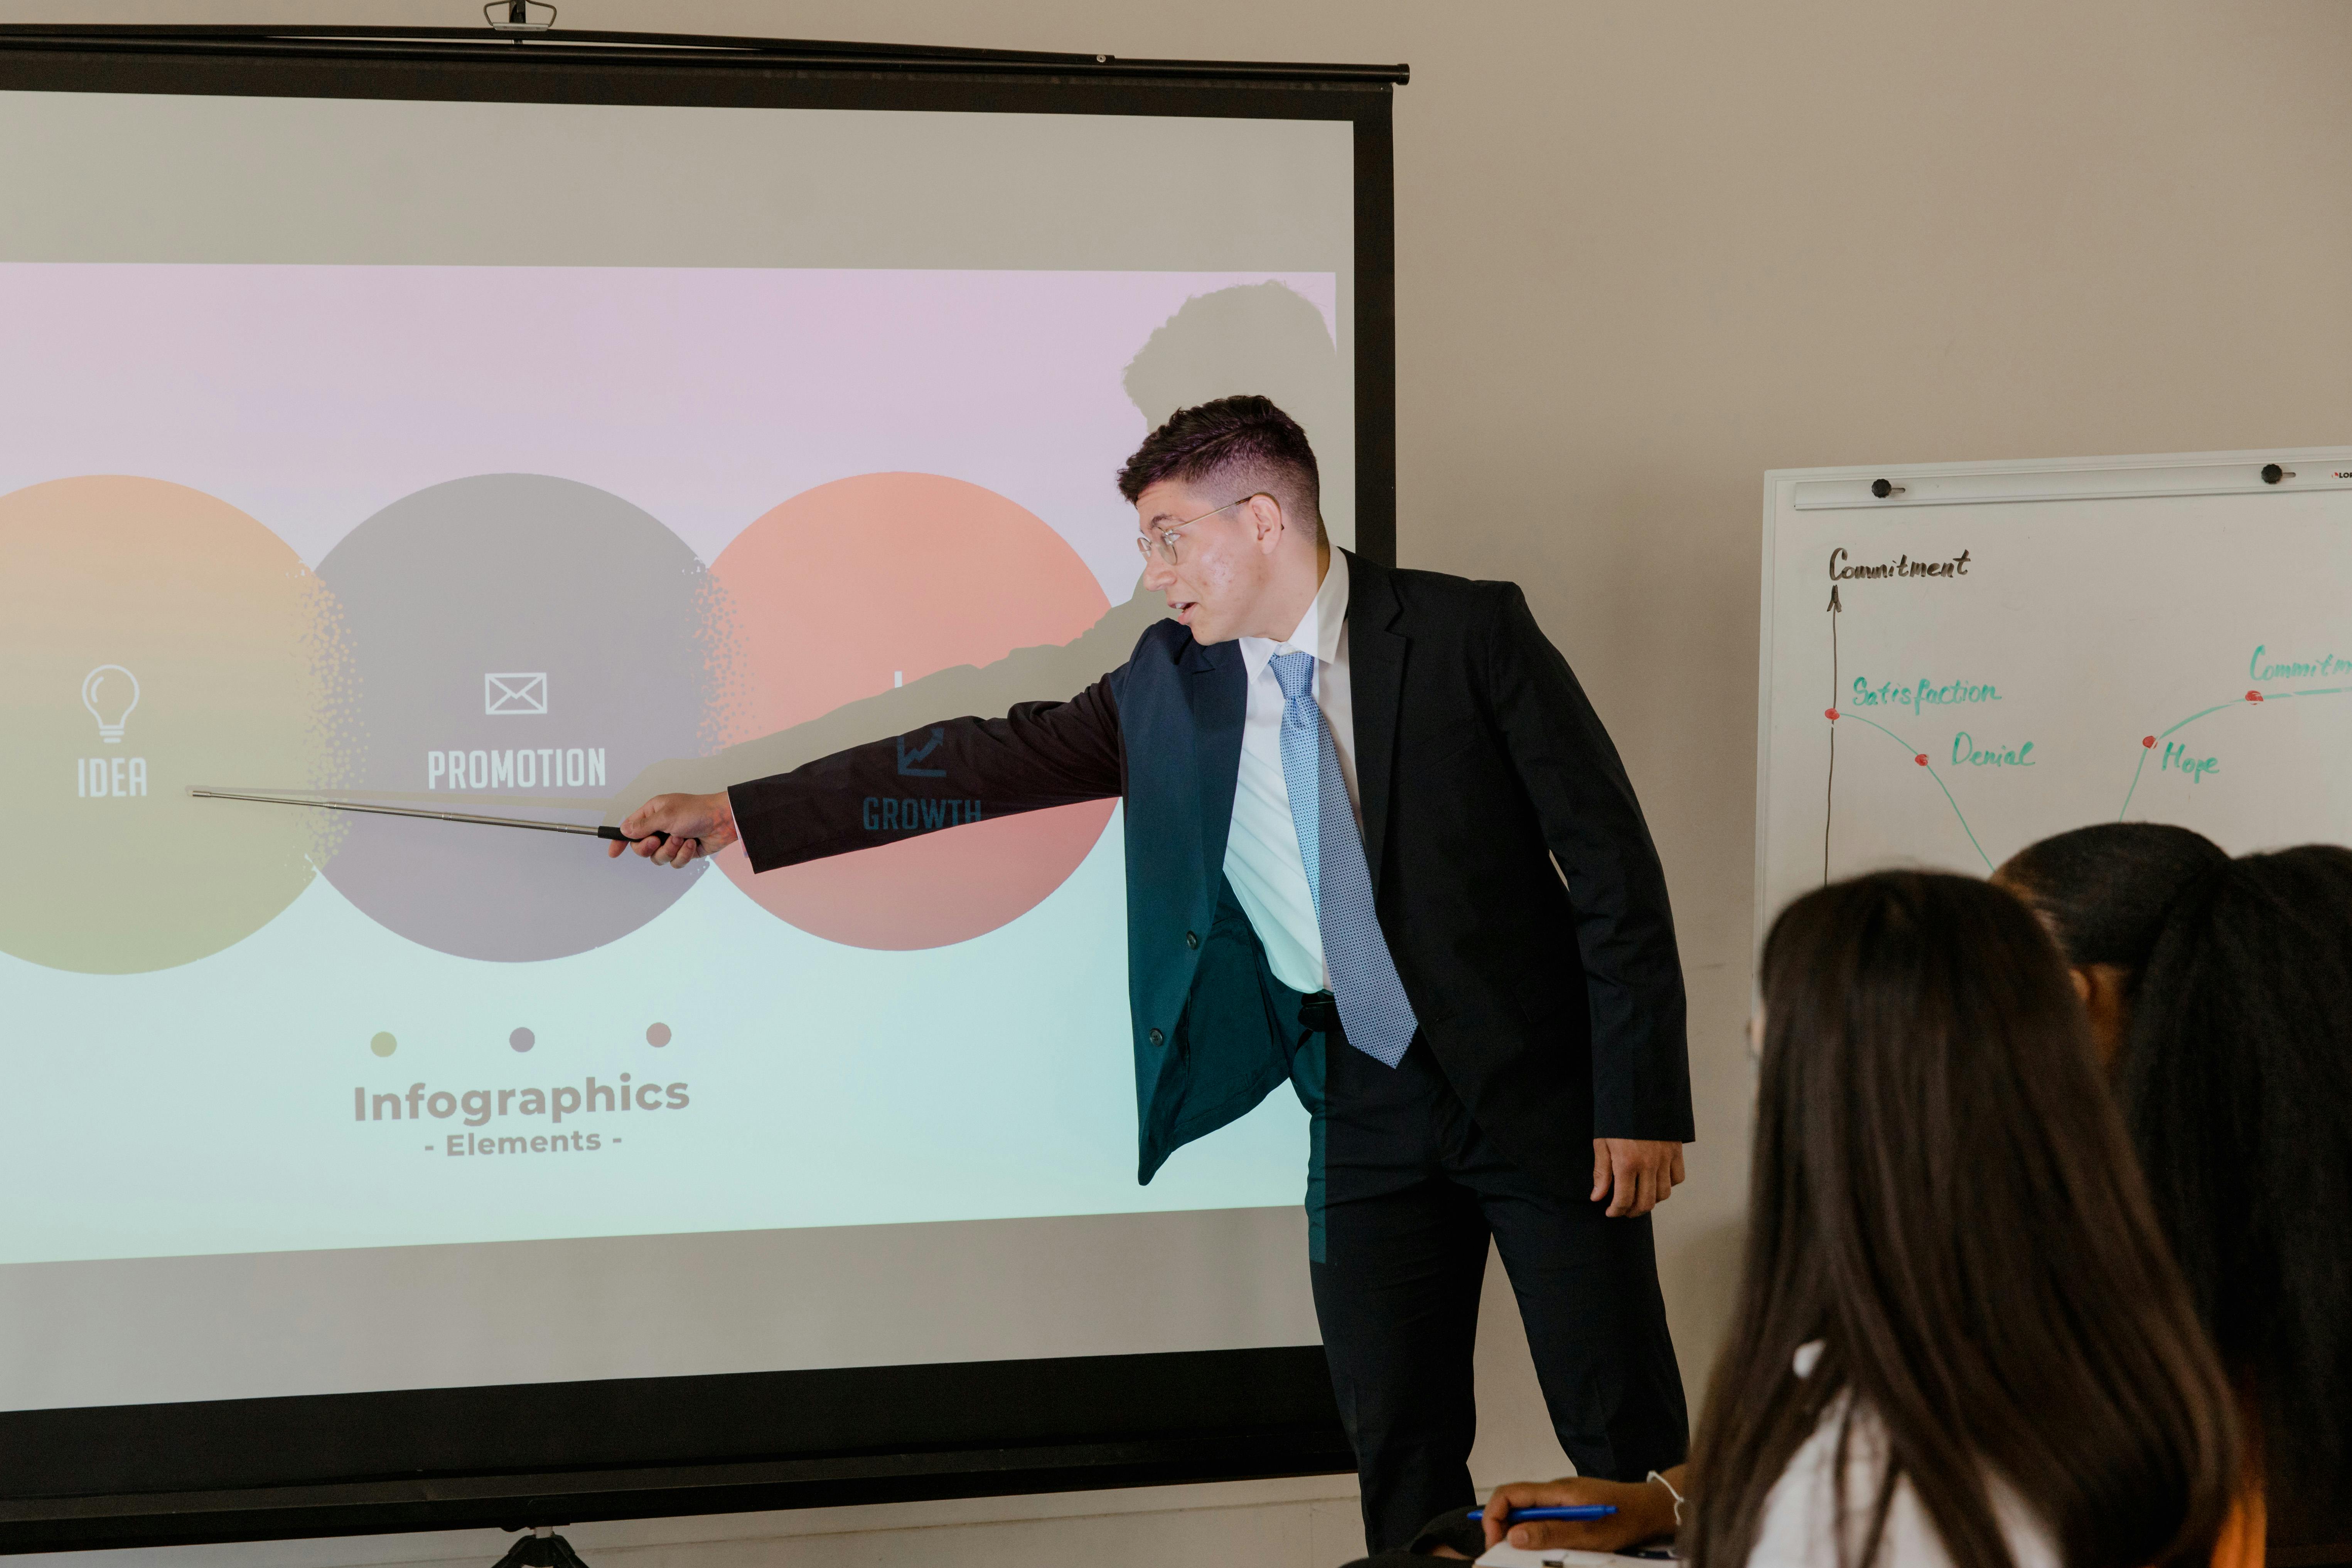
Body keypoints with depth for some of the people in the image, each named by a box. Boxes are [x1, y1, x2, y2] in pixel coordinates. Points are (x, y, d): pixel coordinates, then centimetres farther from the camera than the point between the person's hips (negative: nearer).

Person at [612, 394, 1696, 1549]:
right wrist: (732, 816, 4)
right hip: (1367, 1108, 4)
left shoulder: (1465, 633, -10)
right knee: (1399, 1456, 7)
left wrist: (1644, 1102, -13)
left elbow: (1610, 859, -9)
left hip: (1539, 1096, -4)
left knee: (1626, 1448, -2)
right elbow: (984, 761, 6)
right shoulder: (1170, 686, 3)